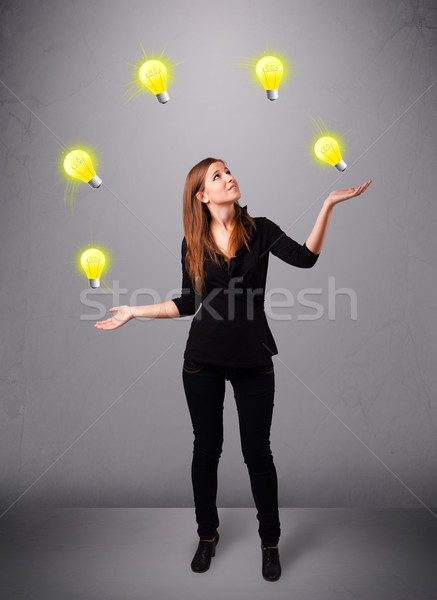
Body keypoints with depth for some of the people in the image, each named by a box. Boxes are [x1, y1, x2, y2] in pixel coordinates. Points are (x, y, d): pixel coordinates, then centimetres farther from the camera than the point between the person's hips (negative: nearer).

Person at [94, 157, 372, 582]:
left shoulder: (259, 229, 0)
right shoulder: (192, 243, 3)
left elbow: (305, 257, -14)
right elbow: (187, 304, 7)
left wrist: (329, 204, -19)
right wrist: (135, 312, 5)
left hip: (253, 359, -1)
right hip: (203, 359, 1)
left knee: (257, 451, 6)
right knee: (206, 448, 12)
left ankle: (270, 541, 28)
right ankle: (207, 535, 34)